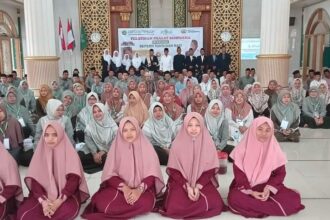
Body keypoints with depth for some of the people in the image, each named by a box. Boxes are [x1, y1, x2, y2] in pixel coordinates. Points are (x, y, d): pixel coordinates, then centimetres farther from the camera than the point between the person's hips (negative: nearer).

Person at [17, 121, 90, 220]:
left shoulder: (70, 154, -4)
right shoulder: (39, 153, 4)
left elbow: (73, 180, -11)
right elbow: (34, 180, -3)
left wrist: (59, 201, -23)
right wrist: (43, 201, -20)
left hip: (66, 195, -2)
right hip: (44, 195, 2)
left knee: (67, 211, -34)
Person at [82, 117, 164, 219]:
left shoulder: (146, 146, -3)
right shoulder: (116, 146, 0)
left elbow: (151, 173, -6)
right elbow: (110, 173, -5)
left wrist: (140, 189, -23)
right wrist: (124, 188, -21)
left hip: (142, 187, 1)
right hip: (119, 186, 0)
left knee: (145, 203, -33)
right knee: (102, 203, -29)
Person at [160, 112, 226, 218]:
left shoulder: (208, 143, -5)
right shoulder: (177, 143, -7)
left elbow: (210, 169, -4)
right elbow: (174, 170, -7)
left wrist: (198, 186, -16)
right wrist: (187, 187, -17)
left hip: (203, 182, 1)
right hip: (181, 183, -1)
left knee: (215, 204, -21)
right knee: (174, 206, -25)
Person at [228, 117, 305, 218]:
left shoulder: (275, 149, -4)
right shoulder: (243, 148, -9)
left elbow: (280, 173, 1)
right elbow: (239, 174, -7)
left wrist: (269, 188, -16)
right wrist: (250, 191, -19)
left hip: (266, 186, 2)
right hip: (245, 187, -2)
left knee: (294, 198, -20)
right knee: (234, 199, -34)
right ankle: (273, 207, -21)